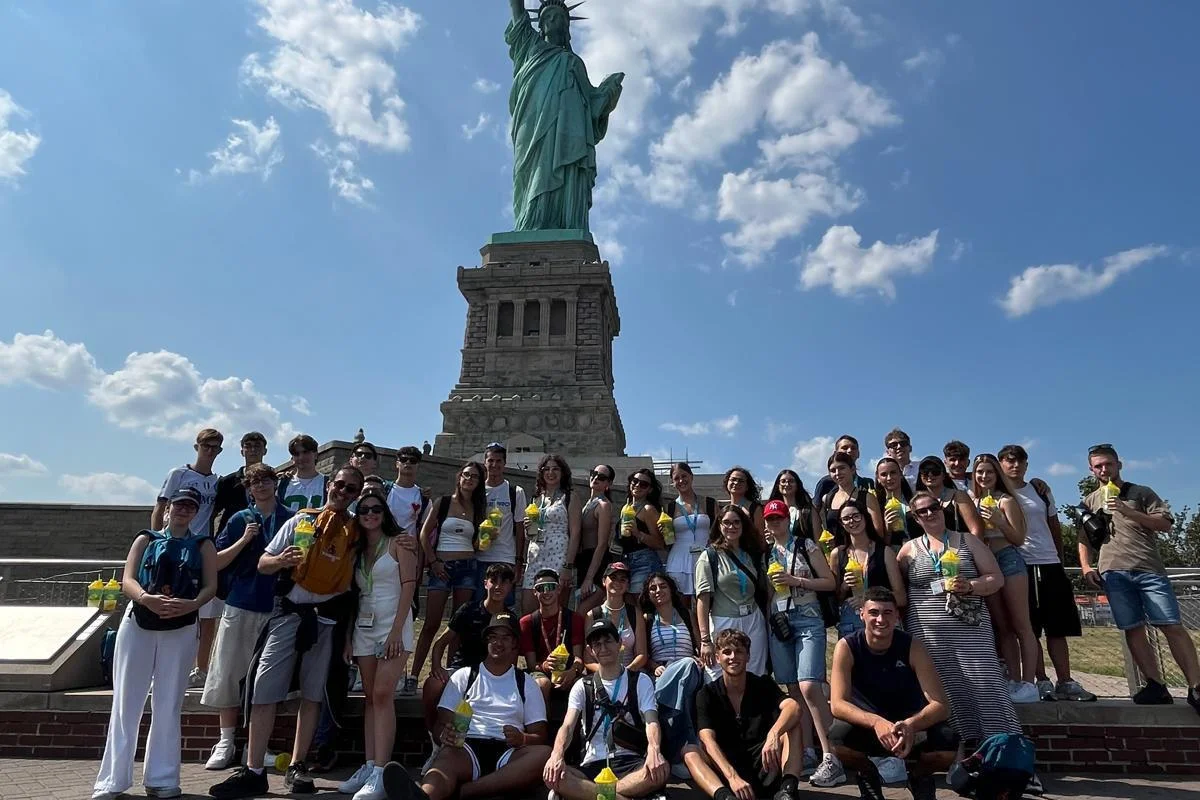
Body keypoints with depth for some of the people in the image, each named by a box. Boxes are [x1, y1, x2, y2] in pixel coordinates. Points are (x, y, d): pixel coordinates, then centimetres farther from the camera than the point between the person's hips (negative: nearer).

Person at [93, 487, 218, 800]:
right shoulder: (146, 540, 9)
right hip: (137, 624, 1)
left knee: (168, 706, 5)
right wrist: (147, 598, -25)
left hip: (181, 629, 0)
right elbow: (127, 581, -3)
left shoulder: (203, 544, 8)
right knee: (126, 703, 4)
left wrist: (191, 604, -24)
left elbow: (210, 586, -2)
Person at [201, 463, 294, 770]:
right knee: (228, 674, 2)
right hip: (240, 606, 1)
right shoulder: (240, 520, 6)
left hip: (278, 607, 0)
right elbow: (217, 562, 3)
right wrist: (244, 540, -10)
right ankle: (226, 742, 15)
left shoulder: (291, 519, 5)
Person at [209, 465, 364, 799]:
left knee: (312, 693, 8)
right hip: (291, 612, 0)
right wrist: (280, 561, -16)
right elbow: (263, 564, 7)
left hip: (329, 619, 0)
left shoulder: (358, 531, 3)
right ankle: (253, 772, 7)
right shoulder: (300, 520, 5)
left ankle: (297, 767, 21)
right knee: (264, 688, -4)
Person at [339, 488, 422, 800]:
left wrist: (396, 630, -17)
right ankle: (369, 767, 11)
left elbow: (408, 585, -9)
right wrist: (348, 635, 7)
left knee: (383, 695, -13)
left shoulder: (398, 543, -1)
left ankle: (380, 773, -13)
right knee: (370, 698, 7)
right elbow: (353, 594, 14)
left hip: (393, 625, -5)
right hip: (363, 628, 5)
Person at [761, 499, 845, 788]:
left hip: (808, 620, -5)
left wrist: (796, 580, -12)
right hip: (778, 623, 5)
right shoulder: (765, 553, 14)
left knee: (809, 687, -18)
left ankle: (831, 758, -14)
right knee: (793, 690, 6)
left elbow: (830, 582, -3)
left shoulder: (806, 544, 0)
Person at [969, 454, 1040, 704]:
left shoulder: (1006, 500, 0)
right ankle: (1014, 682, 10)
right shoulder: (972, 501, 12)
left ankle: (1028, 684, -2)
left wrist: (998, 520, -17)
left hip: (1008, 559, -5)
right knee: (1002, 627, 6)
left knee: (1020, 625, -3)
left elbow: (1019, 538, -5)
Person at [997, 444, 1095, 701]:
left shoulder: (1040, 489, 12)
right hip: (1019, 566, -4)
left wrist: (1059, 559, 17)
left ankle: (1065, 682, 13)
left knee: (1057, 628, 6)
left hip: (1050, 564, 4)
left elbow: (1054, 526, 18)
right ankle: (1042, 682, 6)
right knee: (1030, 629, 0)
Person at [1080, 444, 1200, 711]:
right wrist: (1086, 567, 7)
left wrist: (1128, 511, -9)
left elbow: (1165, 524, 3)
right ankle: (1156, 686, 3)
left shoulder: (1141, 493, 14)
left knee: (1172, 626, -7)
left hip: (1149, 569, -2)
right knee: (1133, 629, -1)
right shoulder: (1090, 501, 20)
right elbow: (1084, 540, 21)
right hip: (1114, 573, 2)